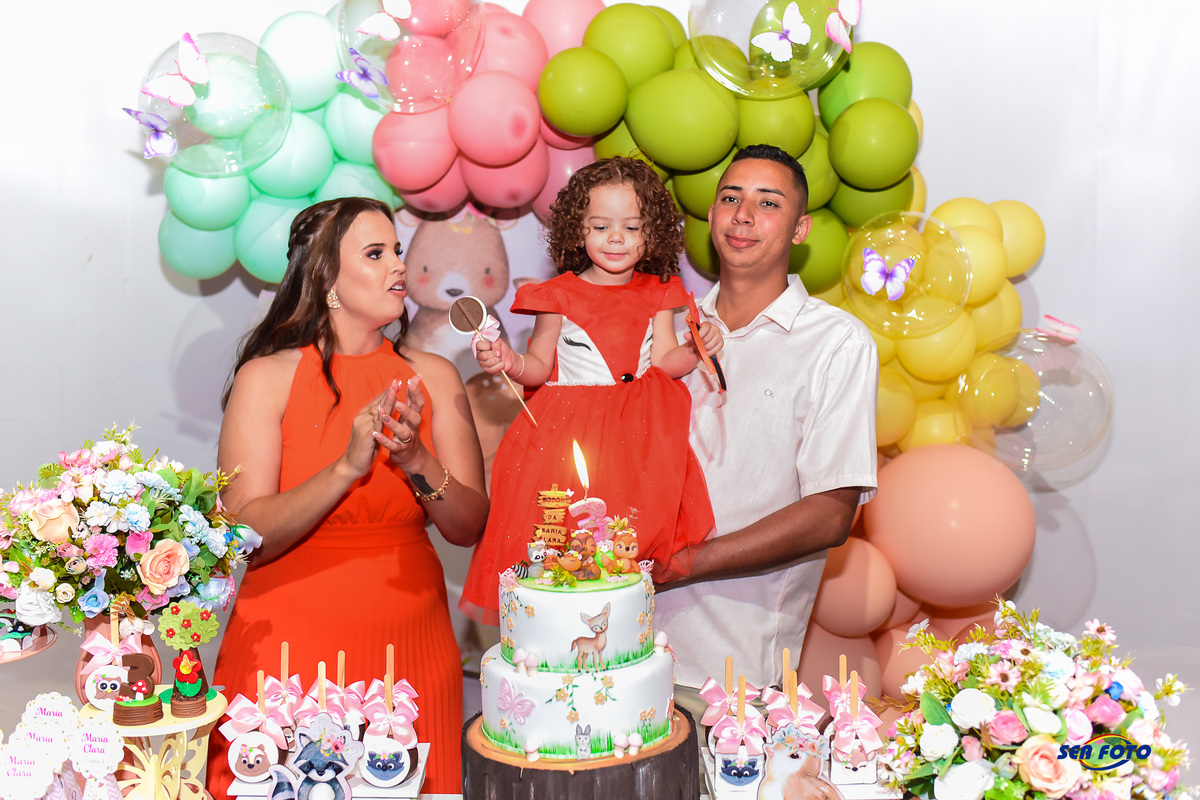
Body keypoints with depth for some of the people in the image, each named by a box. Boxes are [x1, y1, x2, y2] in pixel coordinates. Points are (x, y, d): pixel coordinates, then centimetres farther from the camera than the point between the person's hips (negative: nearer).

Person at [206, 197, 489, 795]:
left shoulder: (433, 376, 3)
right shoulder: (267, 378, -6)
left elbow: (469, 527, 0)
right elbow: (244, 538, -14)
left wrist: (417, 462, -17)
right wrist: (349, 466, -24)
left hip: (411, 645, 3)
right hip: (290, 649, -3)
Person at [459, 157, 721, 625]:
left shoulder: (657, 295, 9)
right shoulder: (559, 296, 1)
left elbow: (664, 362, 4)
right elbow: (540, 367, 5)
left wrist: (694, 351, -16)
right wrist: (509, 361, -15)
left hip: (640, 434, 3)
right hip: (570, 426, -2)